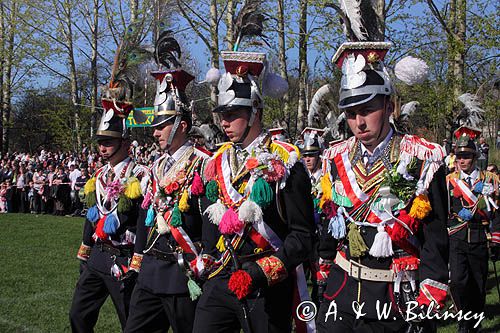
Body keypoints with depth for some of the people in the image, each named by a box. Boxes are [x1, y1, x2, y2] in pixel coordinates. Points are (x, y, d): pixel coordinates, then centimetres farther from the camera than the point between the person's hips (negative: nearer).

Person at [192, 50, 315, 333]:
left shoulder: (284, 161, -8)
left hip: (268, 288, -5)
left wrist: (261, 272, -20)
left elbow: (303, 235, -11)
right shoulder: (217, 162, 10)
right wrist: (208, 264, 10)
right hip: (219, 282, 5)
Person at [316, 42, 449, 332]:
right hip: (341, 293, 4)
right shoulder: (336, 160, 5)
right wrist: (325, 272, 17)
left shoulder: (423, 160, -8)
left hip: (398, 299, -3)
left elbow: (436, 238, -7)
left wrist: (427, 302, -10)